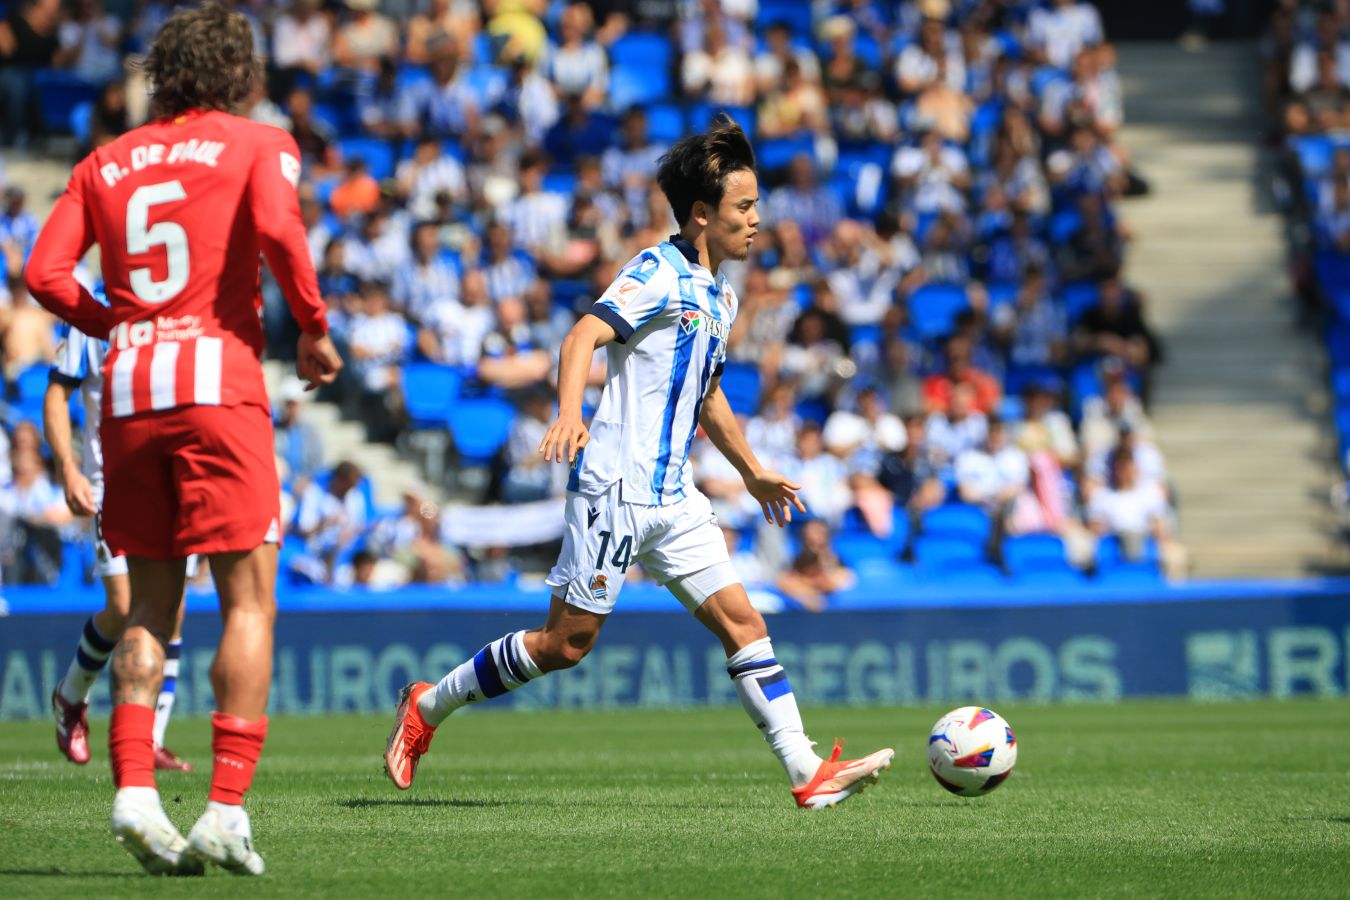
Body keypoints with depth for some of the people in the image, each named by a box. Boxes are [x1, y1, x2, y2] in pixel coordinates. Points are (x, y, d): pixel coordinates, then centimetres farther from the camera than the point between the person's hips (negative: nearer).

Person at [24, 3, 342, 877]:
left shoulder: (104, 164, 16)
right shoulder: (259, 144, 5)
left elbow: (46, 271, 6)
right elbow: (277, 229, -15)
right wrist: (315, 329, -3)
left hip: (127, 389, 4)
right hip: (218, 383, -4)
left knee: (152, 602, 11)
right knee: (249, 600, -1)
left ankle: (133, 788, -4)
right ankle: (227, 810, -9)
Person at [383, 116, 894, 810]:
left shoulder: (720, 295, 17)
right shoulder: (659, 273, -10)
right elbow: (583, 337, -23)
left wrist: (753, 473, 34)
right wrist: (569, 413, -41)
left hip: (673, 498, 8)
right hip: (615, 486, -8)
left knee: (742, 623, -1)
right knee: (567, 643, -3)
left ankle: (808, 774, -5)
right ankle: (428, 707, 12)